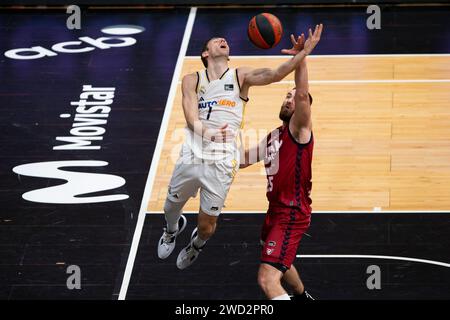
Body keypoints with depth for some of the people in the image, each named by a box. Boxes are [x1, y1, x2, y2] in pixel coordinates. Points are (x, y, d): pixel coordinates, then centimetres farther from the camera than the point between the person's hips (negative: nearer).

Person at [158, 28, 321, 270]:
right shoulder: (192, 81, 8)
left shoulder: (240, 77, 7)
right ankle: (172, 229, 55)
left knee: (206, 224, 2)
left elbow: (274, 75, -10)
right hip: (192, 156, 1)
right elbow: (191, 116, -7)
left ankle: (197, 243, 40)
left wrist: (302, 54, -26)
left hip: (221, 163, -1)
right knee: (171, 207, 17)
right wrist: (206, 132, -30)